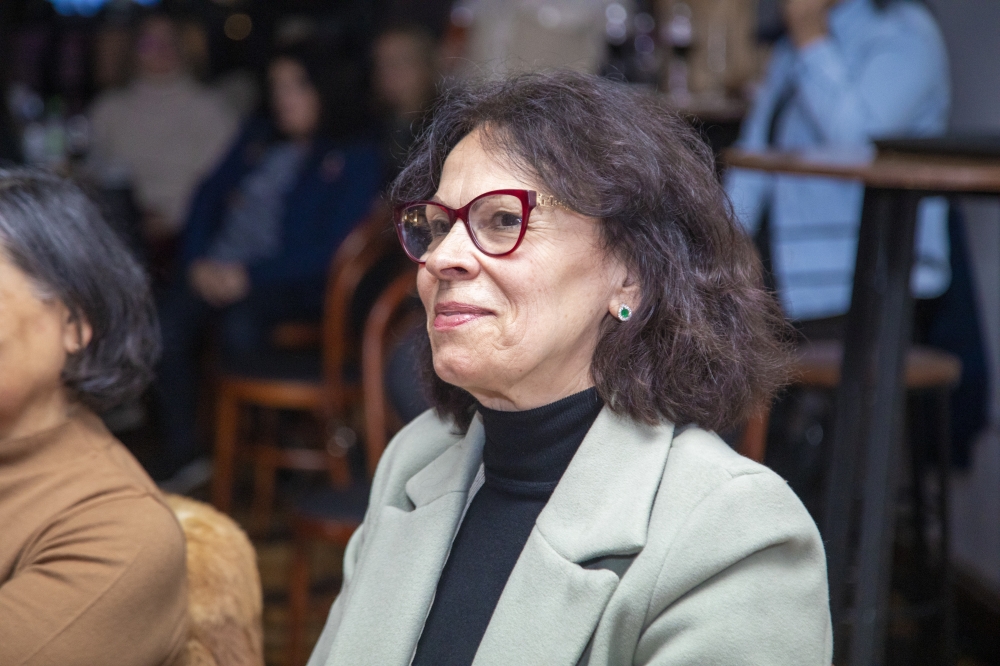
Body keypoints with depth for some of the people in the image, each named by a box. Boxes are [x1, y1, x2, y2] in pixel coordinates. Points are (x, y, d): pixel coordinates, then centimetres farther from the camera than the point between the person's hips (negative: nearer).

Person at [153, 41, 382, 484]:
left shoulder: (356, 157, 2)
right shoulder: (259, 138, 20)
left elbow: (328, 248, -8)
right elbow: (208, 197, 16)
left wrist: (250, 276, -16)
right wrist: (198, 261, -3)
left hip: (292, 282, -5)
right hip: (218, 271, 5)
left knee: (239, 323, -36)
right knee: (169, 320, -25)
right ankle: (180, 451, -17)